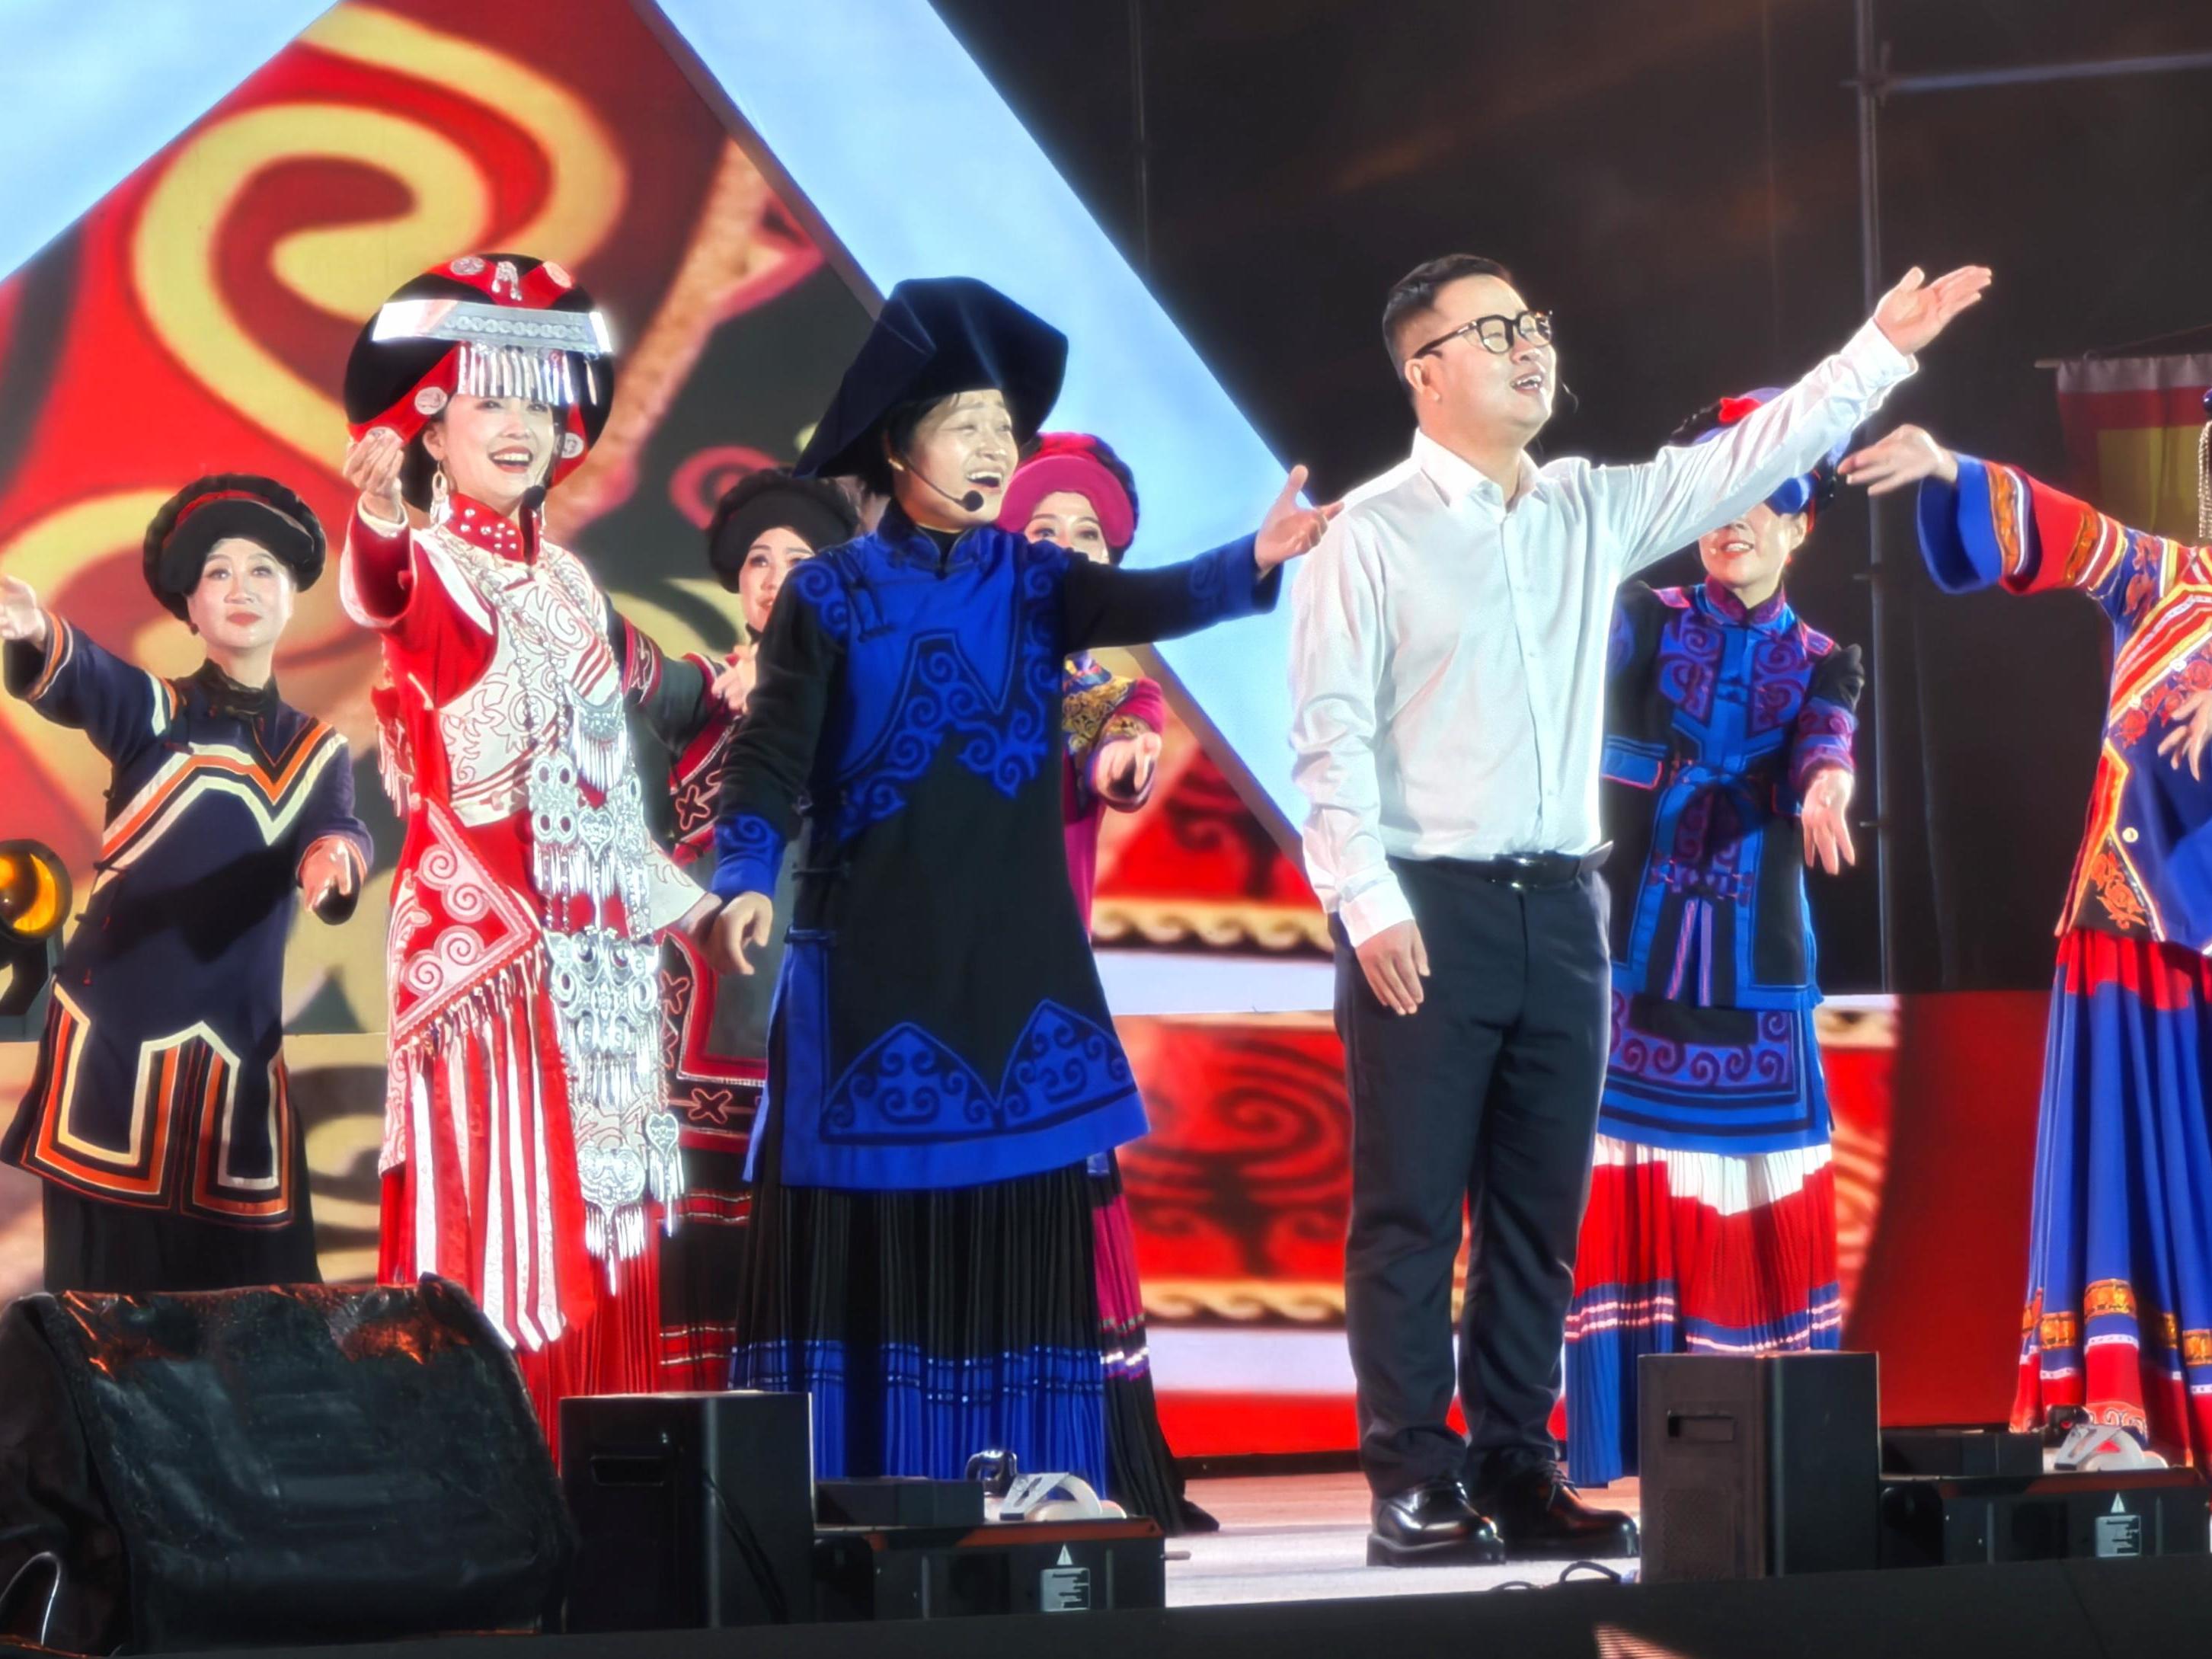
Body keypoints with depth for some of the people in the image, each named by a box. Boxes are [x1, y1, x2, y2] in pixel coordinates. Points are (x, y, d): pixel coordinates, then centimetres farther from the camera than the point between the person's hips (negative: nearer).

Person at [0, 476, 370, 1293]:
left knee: (252, 1292, 2)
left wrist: (336, 859, -35)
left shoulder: (318, 751, 11)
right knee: (106, 1288, -3)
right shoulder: (155, 711, 2)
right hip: (110, 1028, -2)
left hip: (234, 1048, 2)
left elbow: (341, 838, -8)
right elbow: (79, 681, -20)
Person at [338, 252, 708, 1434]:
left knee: (598, 1202, 7)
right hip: (479, 930, -7)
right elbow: (376, 593, -31)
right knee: (487, 1192, -11)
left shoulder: (565, 580, 16)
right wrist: (379, 513, -52)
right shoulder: (426, 564, -6)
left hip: (596, 934, 7)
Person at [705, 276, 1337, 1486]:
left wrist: (1251, 564, -30)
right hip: (870, 966, -3)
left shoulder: (1032, 584, 9)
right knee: (864, 1232, -4)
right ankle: (846, 1508, -1)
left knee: (1017, 1235, 1)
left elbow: (1142, 602, -10)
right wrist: (747, 878, -24)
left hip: (1017, 967, 3)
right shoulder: (828, 596, 2)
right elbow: (773, 751, -6)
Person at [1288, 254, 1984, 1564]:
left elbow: (1741, 463, 12)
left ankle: (1518, 1469, 14)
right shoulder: (1373, 533, -4)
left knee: (1542, 1209, 8)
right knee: (1412, 1208, -4)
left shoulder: (1594, 512, 13)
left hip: (1561, 906, 6)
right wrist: (1368, 902, -17)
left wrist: (1880, 353, 6)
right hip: (1427, 911, -6)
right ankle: (1413, 1482, -1)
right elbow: (1332, 731, -9)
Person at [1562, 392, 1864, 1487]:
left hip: (1755, 962, 2)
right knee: (1630, 1189, -7)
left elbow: (1823, 748, -9)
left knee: (1765, 1208, 0)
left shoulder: (1820, 665, 11)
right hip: (1634, 951, -2)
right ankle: (1633, 1448, -6)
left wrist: (1822, 788, -32)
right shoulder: (1645, 624, 9)